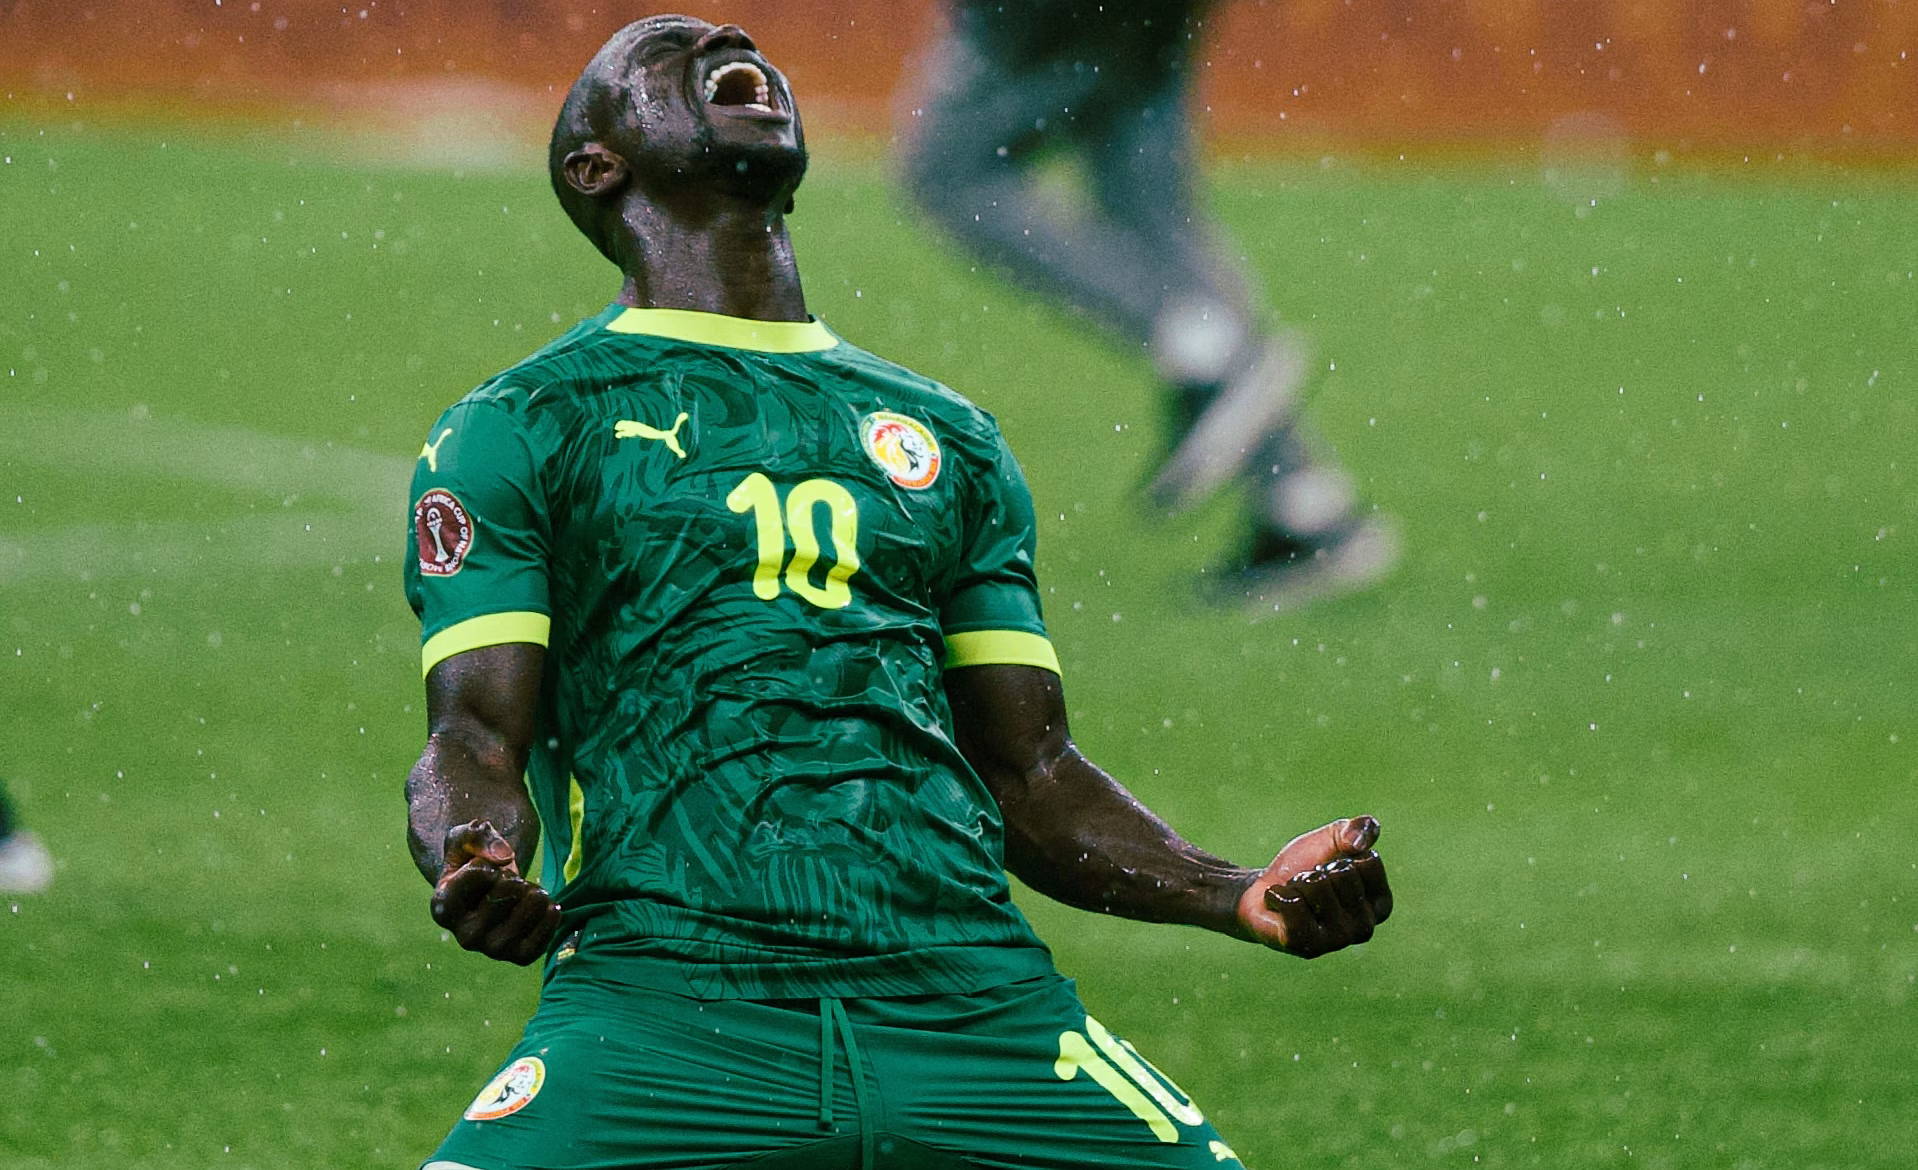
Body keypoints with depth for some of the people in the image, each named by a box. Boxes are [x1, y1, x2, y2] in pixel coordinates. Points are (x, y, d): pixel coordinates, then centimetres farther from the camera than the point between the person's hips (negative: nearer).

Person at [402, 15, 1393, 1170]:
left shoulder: (946, 436, 26)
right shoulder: (516, 429, 13)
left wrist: (1242, 894, 6)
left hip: (972, 994, 3)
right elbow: (476, 736, 4)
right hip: (665, 991, -3)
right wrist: (473, 866, -20)